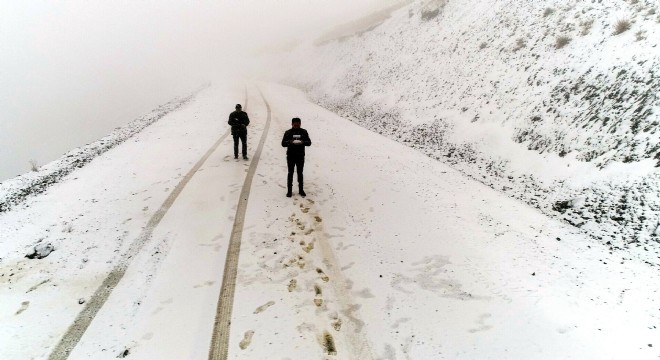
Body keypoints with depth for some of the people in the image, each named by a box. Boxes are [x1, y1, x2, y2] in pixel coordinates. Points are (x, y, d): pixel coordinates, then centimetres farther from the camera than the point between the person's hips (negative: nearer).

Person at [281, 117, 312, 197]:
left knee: (300, 173, 11)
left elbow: (309, 142, -4)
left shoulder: (304, 132, 1)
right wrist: (291, 142, -27)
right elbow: (283, 143, -8)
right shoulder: (288, 132, -2)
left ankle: (301, 190, 23)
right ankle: (289, 190, 14)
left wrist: (302, 142, -24)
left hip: (300, 156, 1)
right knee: (290, 173, 6)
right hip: (291, 156, -1)